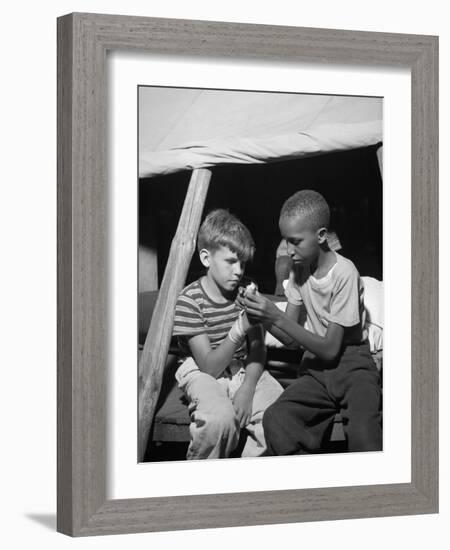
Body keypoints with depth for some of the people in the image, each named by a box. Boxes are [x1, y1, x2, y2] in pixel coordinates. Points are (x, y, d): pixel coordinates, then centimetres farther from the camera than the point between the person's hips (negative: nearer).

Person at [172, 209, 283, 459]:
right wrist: (238, 330, -35)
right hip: (203, 374, -5)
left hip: (244, 370, 5)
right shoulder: (190, 301, -16)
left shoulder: (246, 293, 0)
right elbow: (210, 367, -20)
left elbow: (258, 351, 2)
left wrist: (247, 388, -17)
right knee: (220, 417, -36)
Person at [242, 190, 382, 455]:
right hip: (317, 367, 5)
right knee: (276, 418, -24)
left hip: (351, 363, -5)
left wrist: (276, 316, -21)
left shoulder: (344, 273, -16)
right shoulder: (299, 269, 4)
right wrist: (263, 316, -13)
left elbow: (330, 349, -16)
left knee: (364, 433, -34)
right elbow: (290, 338, 7)